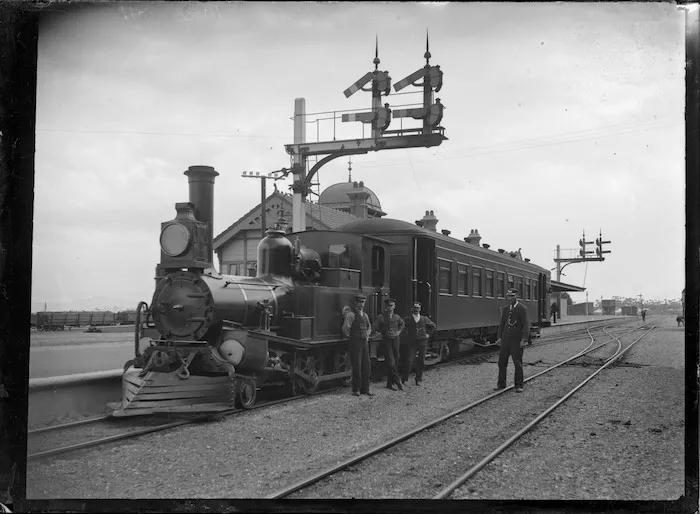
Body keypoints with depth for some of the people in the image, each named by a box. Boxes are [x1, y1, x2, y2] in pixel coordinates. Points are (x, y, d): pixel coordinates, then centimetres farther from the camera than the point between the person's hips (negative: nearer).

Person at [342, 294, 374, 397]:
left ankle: (365, 389, 12)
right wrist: (350, 338, -1)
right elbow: (345, 329, -14)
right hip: (355, 342, -7)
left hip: (365, 342, 7)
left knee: (366, 366, 6)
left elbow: (369, 327, 31)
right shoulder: (351, 314, -8)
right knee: (357, 366, -4)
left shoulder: (365, 315, 15)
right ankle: (356, 390, 4)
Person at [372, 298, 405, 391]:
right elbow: (374, 328, -8)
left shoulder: (397, 317, 8)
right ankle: (398, 381, -1)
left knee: (394, 363, 5)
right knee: (391, 363, -11)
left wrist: (399, 332, 13)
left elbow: (402, 324, 27)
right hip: (386, 341, -4)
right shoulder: (381, 317, -5)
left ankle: (389, 384, 14)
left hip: (395, 340, 4)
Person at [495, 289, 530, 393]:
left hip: (516, 341, -6)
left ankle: (519, 386, 9)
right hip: (505, 340, 6)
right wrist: (499, 337, 3)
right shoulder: (506, 309, 13)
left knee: (518, 364, -1)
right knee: (502, 362, 8)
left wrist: (524, 339, -20)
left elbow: (526, 325, -12)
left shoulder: (522, 309, -6)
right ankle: (501, 384, 18)